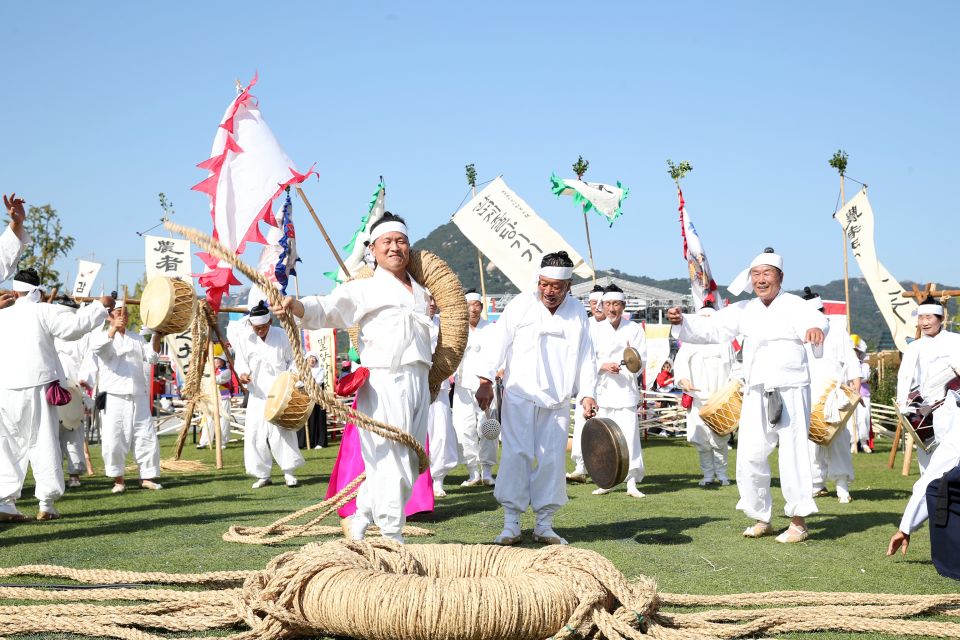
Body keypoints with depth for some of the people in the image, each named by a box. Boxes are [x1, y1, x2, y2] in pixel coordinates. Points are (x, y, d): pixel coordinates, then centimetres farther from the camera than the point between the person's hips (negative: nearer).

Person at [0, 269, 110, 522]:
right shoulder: (43, 312, -3)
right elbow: (75, 325, -13)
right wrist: (101, 305, -2)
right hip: (37, 385, -3)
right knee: (43, 443, 2)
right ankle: (46, 504, 1)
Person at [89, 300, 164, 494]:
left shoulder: (136, 338, 19)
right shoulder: (101, 335, 5)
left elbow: (151, 358, 11)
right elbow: (97, 346, -19)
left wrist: (157, 338, -5)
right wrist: (113, 329, -35)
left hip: (139, 396, 4)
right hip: (114, 397, -4)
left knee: (146, 437, 3)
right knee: (113, 439, -8)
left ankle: (147, 476, 14)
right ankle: (118, 479, 5)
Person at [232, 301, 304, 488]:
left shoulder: (281, 336, -1)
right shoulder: (245, 338, -2)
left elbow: (292, 360, 8)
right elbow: (240, 361, 7)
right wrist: (243, 373, -14)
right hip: (258, 394, 2)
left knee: (283, 431, -6)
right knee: (254, 433, -1)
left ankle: (289, 472, 5)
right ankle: (262, 475, 10)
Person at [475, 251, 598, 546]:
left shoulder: (577, 313, 8)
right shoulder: (521, 305, -3)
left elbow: (586, 356, 11)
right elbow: (497, 342, -5)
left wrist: (587, 394, 2)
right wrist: (486, 382, -11)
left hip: (557, 402, 3)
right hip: (520, 397, -3)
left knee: (552, 460, 4)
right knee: (517, 455, -6)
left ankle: (544, 524, 13)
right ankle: (511, 525, 1)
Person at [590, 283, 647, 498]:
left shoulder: (634, 329, 4)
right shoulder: (596, 330, 8)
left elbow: (642, 360, 2)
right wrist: (604, 366, -12)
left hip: (626, 388, -2)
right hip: (603, 389, 2)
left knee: (628, 433, -9)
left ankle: (632, 483, -5)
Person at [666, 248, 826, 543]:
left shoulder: (794, 305, -6)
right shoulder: (745, 310, 10)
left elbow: (814, 318, -27)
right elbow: (711, 328, 7)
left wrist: (816, 327, -51)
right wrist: (682, 321, -11)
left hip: (790, 393, -5)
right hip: (756, 394, 5)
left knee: (792, 455, -5)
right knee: (749, 458, 6)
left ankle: (799, 522, 6)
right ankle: (762, 519, 21)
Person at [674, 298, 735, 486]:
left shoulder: (724, 341, 14)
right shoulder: (691, 340, 6)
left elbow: (733, 366, 15)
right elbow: (681, 360, -8)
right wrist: (683, 378, -25)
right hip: (698, 398, -1)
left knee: (720, 437, -2)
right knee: (701, 438, -1)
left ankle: (721, 473, 12)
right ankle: (708, 474, 11)